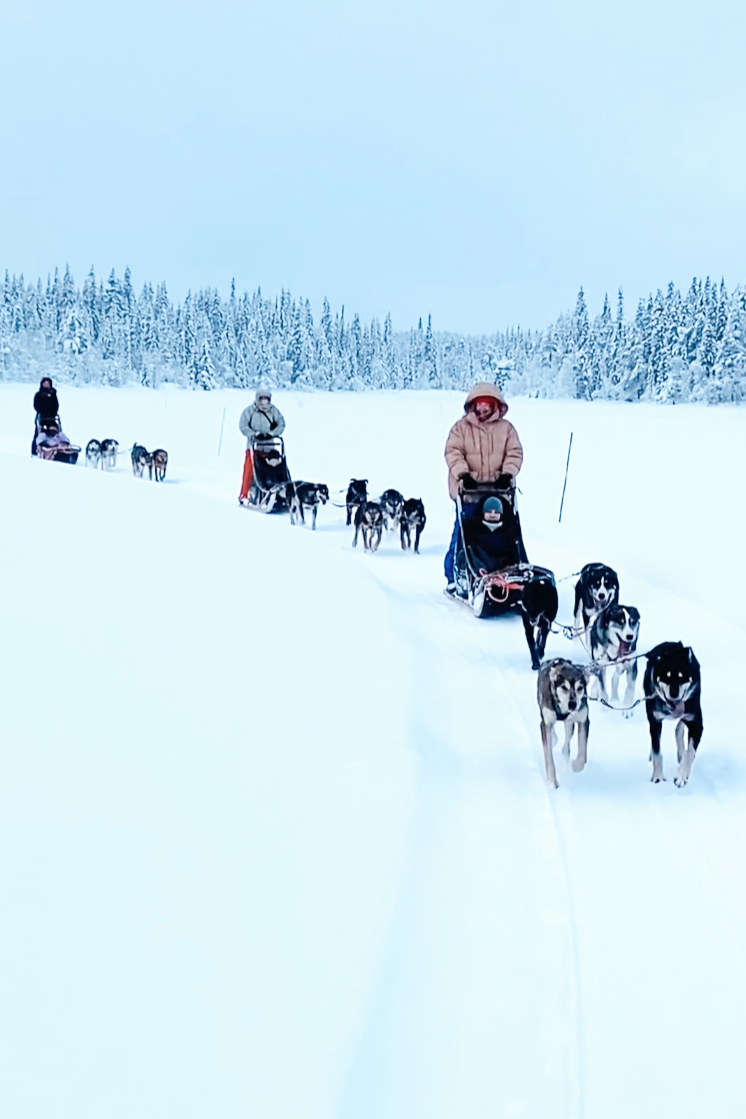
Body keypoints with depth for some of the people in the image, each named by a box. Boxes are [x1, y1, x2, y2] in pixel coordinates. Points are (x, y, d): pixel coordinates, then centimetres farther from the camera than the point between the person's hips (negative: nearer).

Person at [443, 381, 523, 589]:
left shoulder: (506, 428, 10)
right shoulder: (461, 427, 5)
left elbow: (514, 453, 4)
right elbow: (453, 452, -4)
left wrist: (507, 473, -13)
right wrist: (463, 474, -19)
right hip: (468, 490, -2)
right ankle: (454, 577, 8)